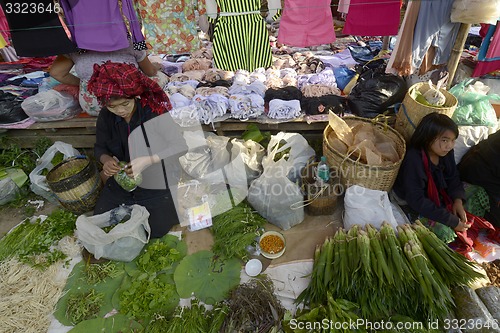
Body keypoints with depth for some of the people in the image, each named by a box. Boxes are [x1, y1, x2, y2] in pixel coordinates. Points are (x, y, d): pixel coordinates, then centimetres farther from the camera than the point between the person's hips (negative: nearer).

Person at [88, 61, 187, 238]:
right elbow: (100, 147, 7)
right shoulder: (105, 116, -7)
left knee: (156, 230, -3)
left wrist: (148, 160, -32)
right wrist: (106, 160, -17)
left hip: (156, 183, -5)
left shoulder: (154, 112, -24)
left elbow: (181, 146, -21)